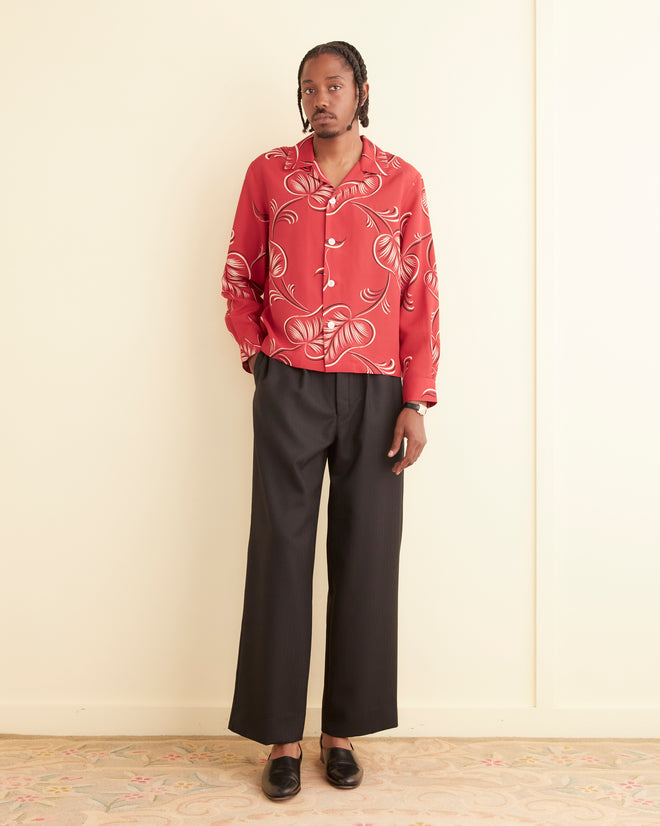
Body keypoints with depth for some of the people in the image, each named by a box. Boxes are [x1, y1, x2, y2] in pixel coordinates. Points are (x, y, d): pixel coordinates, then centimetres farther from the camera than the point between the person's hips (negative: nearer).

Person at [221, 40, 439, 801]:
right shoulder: (268, 175, 7)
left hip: (374, 393, 0)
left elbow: (421, 299, 2)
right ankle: (281, 733, 15)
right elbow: (239, 278, 15)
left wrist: (415, 403, -3)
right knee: (281, 554, 2)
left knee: (365, 557, 4)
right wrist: (255, 351, 2)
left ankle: (342, 728, 20)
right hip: (288, 389, 0)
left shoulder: (402, 183, 5)